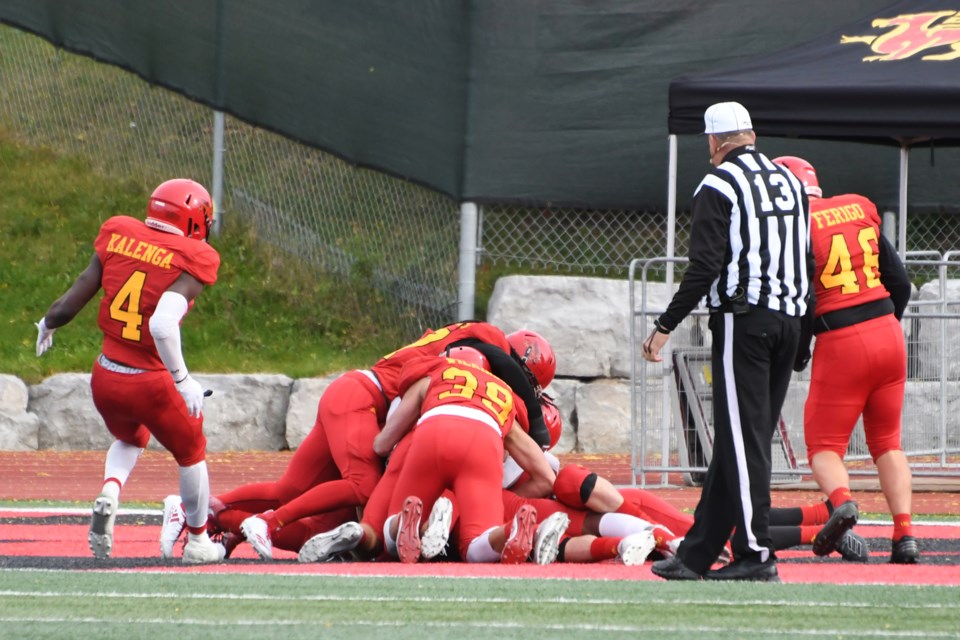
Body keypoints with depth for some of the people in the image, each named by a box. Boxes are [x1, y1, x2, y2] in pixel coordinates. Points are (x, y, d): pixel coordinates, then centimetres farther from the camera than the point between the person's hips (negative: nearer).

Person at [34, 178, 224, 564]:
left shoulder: (117, 236, -1)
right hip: (150, 385, -4)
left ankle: (110, 493, 4)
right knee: (191, 453, 25)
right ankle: (197, 542, 36)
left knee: (130, 439, 33)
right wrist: (183, 380, -21)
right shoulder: (193, 259, -13)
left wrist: (46, 326, 22)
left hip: (105, 377, 4)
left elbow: (69, 305, 1)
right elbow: (163, 324, -29)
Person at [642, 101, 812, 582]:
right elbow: (806, 259, 16)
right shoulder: (790, 182, 15)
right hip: (789, 319, 7)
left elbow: (705, 267, -13)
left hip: (743, 319, -7)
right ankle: (696, 555, 12)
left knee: (743, 439, -7)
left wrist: (665, 326, -8)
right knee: (737, 439, 9)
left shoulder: (718, 186, -6)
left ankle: (756, 554, -13)